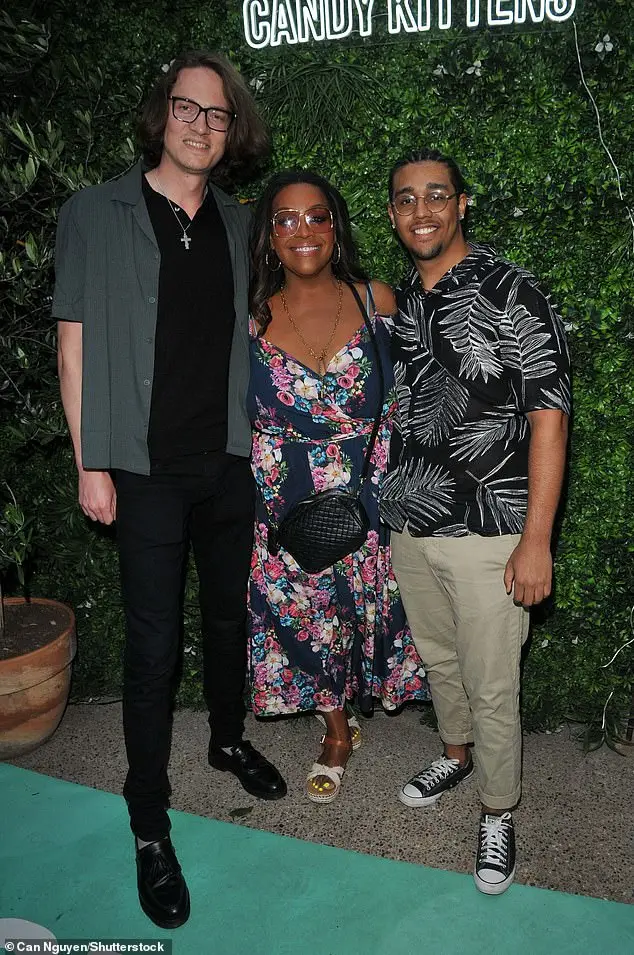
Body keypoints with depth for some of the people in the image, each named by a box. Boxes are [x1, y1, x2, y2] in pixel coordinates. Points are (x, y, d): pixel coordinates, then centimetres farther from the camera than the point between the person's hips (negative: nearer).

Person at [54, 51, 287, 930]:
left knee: (229, 612, 18)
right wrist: (90, 463, -9)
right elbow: (76, 341, -5)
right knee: (154, 644, 0)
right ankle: (150, 825, 17)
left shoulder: (235, 222, 10)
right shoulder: (96, 215, -3)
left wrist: (252, 427, 10)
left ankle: (230, 739, 43)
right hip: (149, 467, -4)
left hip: (229, 460, 5)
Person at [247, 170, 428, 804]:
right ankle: (337, 732, 41)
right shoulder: (251, 318, -5)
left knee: (377, 606, 13)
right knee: (310, 621, 14)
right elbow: (239, 418, 3)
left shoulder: (376, 299, -6)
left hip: (375, 498, 0)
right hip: (290, 508, 1)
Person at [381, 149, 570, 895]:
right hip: (409, 525, 6)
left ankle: (498, 812, 29)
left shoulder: (512, 295, -11)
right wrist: (387, 501, 14)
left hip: (486, 532, -5)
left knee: (491, 686, 6)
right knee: (437, 657, 22)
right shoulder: (396, 302, 8)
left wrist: (536, 540, -15)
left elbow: (548, 418, -13)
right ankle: (456, 753, 48)